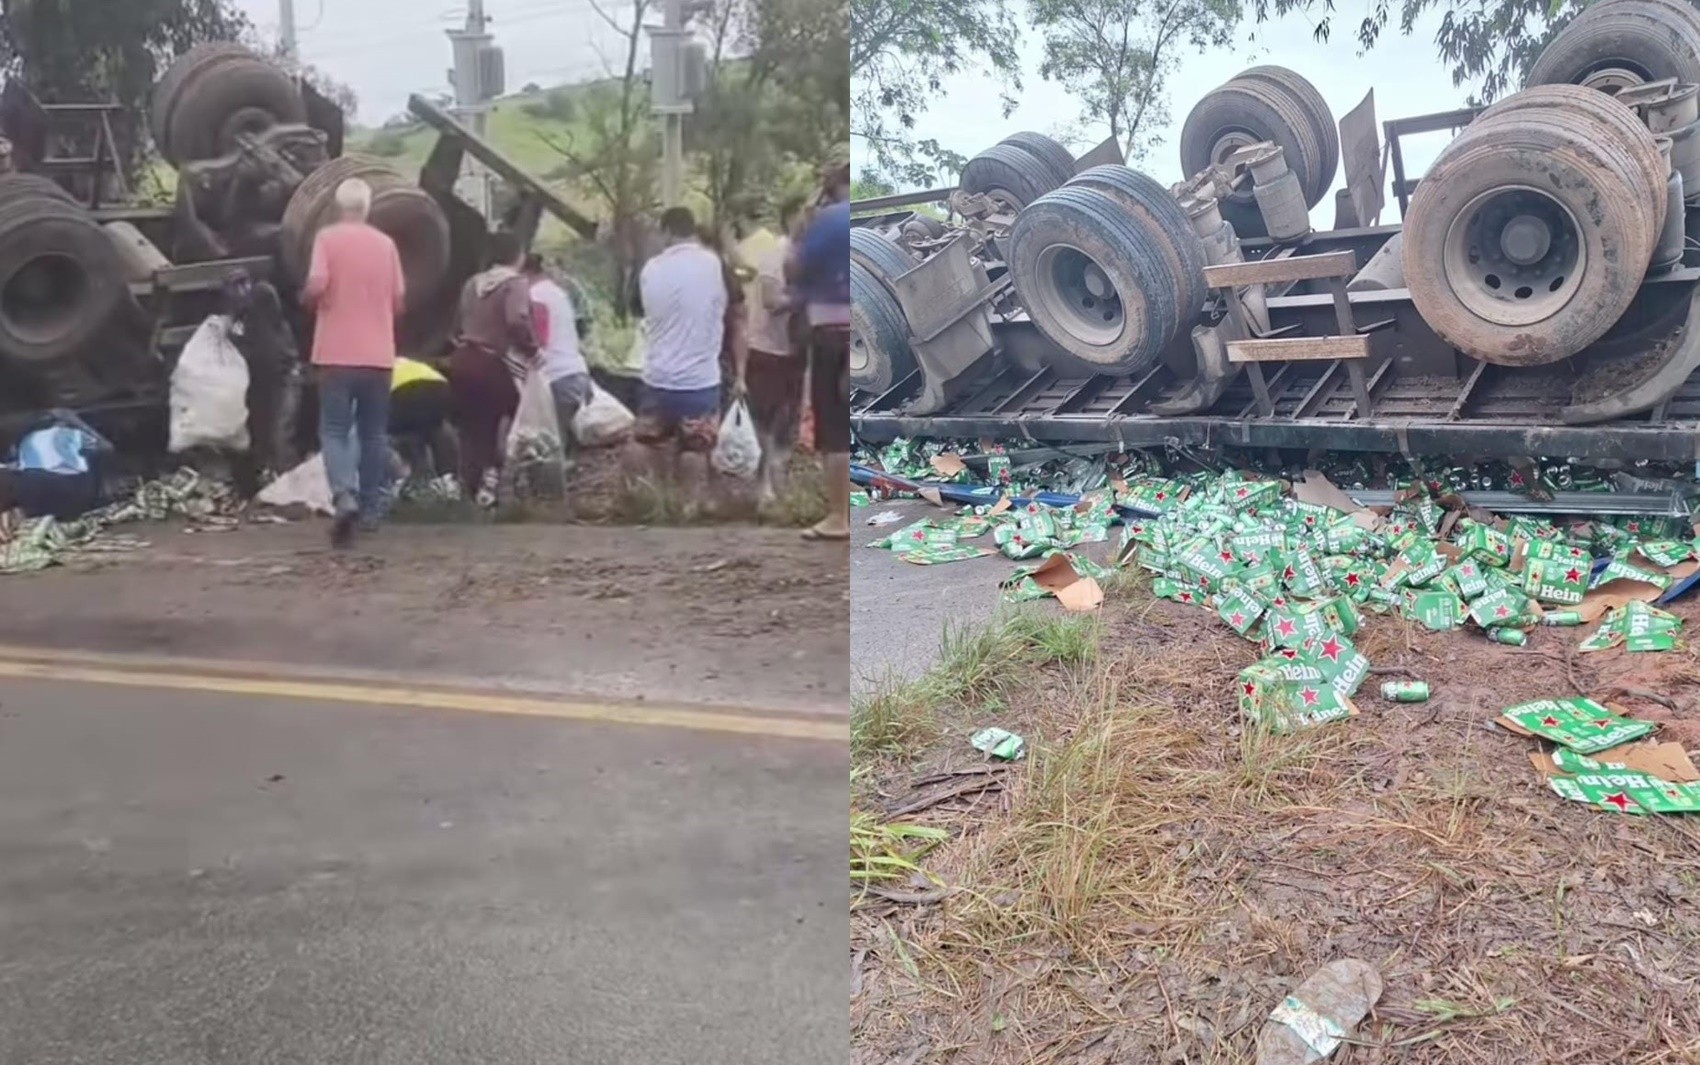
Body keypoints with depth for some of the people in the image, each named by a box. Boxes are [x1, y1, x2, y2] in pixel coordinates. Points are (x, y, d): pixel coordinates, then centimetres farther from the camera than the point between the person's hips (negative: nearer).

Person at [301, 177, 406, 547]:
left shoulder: (327, 237, -3)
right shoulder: (386, 243, 7)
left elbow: (316, 285, -14)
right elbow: (399, 301, 8)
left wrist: (307, 299, 8)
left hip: (338, 353, -3)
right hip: (379, 354, 3)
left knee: (335, 430, 0)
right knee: (374, 433, 12)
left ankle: (345, 497, -21)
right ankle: (372, 508, 15)